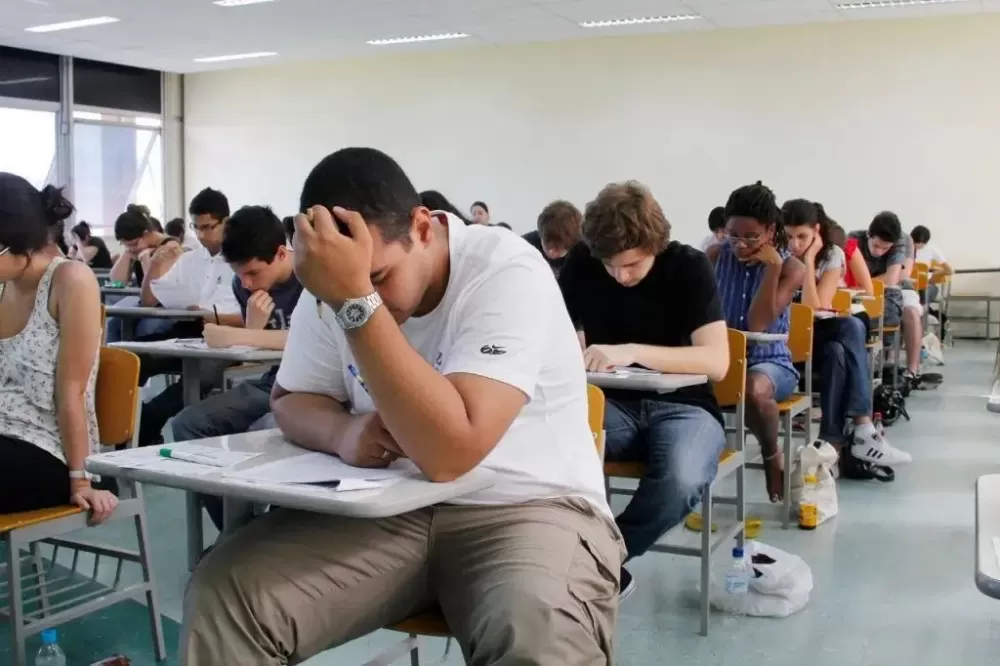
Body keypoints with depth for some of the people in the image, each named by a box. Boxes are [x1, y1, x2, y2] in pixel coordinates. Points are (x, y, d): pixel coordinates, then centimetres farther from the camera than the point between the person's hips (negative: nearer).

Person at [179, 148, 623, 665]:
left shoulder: (507, 274, -20)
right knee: (223, 594, -16)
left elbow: (447, 454, -30)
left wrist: (357, 299, -32)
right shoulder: (331, 281, -1)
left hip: (527, 509, -4)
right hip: (385, 510, 5)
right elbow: (289, 401, 10)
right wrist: (344, 431, -13)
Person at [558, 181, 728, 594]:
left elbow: (716, 361, -19)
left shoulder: (689, 267, -9)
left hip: (682, 406, -2)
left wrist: (633, 351, -31)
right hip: (613, 403, 2)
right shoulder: (580, 264, -1)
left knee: (681, 480, -37)